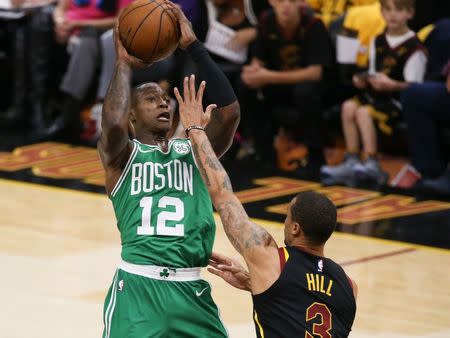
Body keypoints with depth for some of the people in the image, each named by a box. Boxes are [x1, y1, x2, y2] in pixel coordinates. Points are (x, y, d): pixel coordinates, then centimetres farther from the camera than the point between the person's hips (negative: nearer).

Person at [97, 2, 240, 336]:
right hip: (137, 288, -4)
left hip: (192, 291, 4)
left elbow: (230, 112, -3)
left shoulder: (194, 150, 14)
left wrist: (193, 46, -4)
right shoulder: (121, 154, 5)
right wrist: (124, 63, -5)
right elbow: (113, 124, -19)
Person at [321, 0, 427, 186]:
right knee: (348, 106, -19)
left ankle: (370, 163, -27)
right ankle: (351, 162, -18)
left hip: (399, 99, -7)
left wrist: (392, 85, -28)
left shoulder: (414, 47, -8)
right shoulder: (378, 42, 15)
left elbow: (414, 85, -12)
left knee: (364, 112, -28)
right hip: (375, 94, 7)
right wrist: (362, 80, -1)